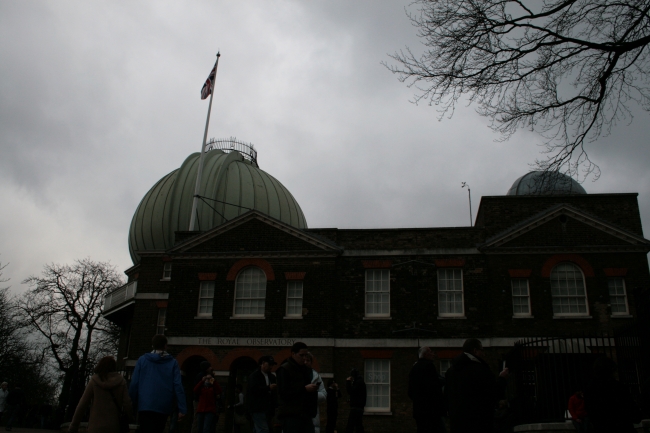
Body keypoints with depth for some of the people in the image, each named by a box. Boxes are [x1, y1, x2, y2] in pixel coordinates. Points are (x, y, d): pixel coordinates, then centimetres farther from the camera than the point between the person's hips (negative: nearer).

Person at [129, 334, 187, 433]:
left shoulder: (142, 360, 3)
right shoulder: (172, 363, 2)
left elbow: (134, 384, -1)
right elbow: (178, 386, -5)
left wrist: (131, 404, 9)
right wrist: (182, 408, -7)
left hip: (145, 405, -1)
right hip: (164, 407, 1)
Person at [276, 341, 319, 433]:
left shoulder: (305, 369, 20)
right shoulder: (284, 370, -5)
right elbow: (283, 393, -14)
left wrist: (313, 388, 6)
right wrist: (305, 388, -17)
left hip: (305, 414, 7)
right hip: (290, 415, -7)